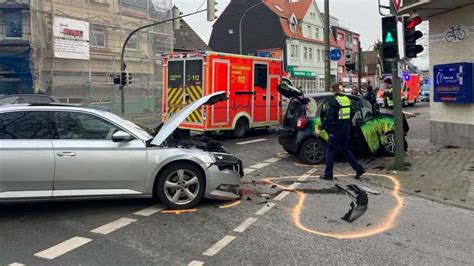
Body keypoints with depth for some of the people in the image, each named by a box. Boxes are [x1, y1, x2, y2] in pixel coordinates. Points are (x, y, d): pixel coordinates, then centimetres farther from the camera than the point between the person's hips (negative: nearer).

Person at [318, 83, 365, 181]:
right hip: (346, 127, 8)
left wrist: (321, 128, -19)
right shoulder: (346, 99, 10)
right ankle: (359, 169, 18)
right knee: (345, 149, 18)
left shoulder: (333, 100, -14)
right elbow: (349, 114, 16)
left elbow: (329, 116, -21)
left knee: (330, 150, 2)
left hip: (337, 129, -8)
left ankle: (328, 174, 4)